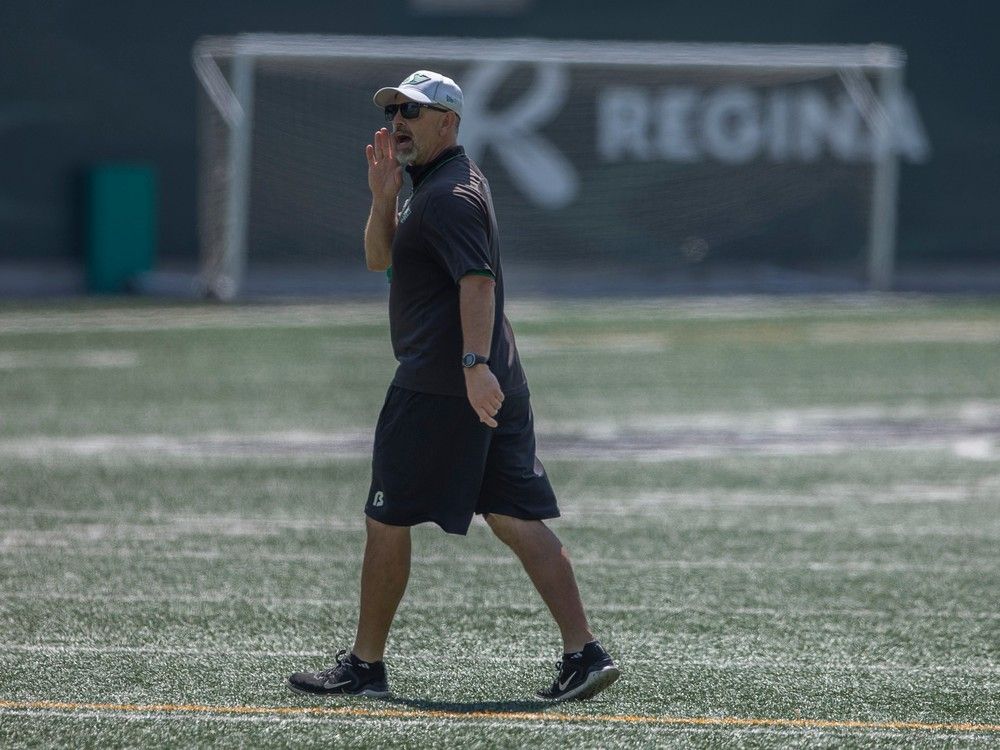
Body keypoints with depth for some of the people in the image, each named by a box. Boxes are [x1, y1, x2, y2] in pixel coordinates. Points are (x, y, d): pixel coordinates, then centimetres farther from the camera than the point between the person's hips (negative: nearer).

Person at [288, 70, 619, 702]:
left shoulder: (449, 195, -13)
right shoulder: (429, 186, 20)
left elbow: (478, 280, -25)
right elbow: (380, 259, 24)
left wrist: (474, 363, -36)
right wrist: (384, 198, 7)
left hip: (439, 386, -10)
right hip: (496, 383, 10)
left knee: (387, 519, 1)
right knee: (516, 519, 4)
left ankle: (364, 666, 10)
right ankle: (584, 652, -5)